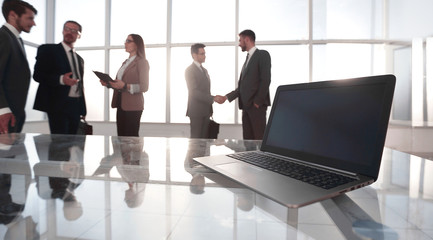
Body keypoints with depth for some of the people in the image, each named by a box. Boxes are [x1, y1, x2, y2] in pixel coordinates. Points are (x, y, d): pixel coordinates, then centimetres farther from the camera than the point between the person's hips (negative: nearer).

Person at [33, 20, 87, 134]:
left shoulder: (79, 59, 20)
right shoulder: (48, 50, 4)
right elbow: (37, 75, -4)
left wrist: (83, 110, 15)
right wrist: (61, 79, -22)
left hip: (76, 107, 5)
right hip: (58, 105, -5)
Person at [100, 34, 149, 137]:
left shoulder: (142, 62, -4)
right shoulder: (125, 62, 20)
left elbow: (144, 87, -12)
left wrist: (125, 86, -23)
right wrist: (108, 84, 5)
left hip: (133, 106, -8)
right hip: (121, 104, 8)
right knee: (121, 136, 9)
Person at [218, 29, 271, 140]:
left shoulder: (262, 54, 0)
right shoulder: (248, 58, 23)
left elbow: (266, 80, -11)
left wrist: (258, 101, -14)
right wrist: (227, 97, 12)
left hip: (257, 105, -7)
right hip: (246, 106, 7)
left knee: (259, 138, -7)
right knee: (248, 138, 7)